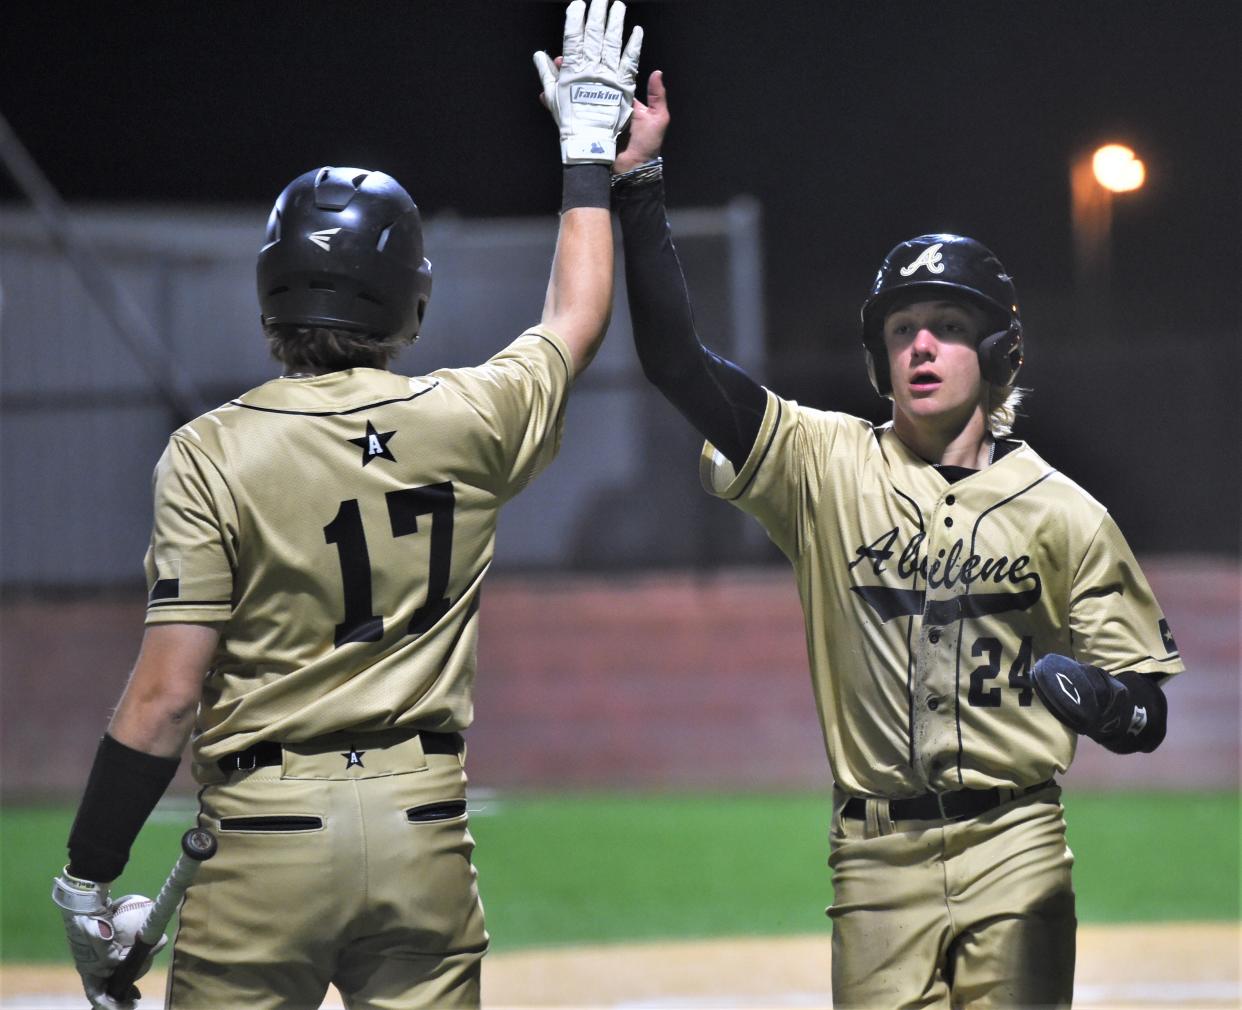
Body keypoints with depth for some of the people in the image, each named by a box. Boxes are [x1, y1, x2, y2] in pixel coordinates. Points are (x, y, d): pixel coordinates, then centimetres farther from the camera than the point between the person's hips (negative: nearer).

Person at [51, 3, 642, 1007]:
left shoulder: (212, 453, -7)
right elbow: (578, 320, 24)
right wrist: (588, 142, 36)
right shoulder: (468, 423, 2)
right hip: (426, 835, 3)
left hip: (264, 839, -3)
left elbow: (167, 697, -11)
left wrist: (87, 887, -3)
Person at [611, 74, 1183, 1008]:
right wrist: (638, 183, -11)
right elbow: (675, 357, -4)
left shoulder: (1062, 513, 3)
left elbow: (1147, 719, 3)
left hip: (1015, 856, -1)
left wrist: (1090, 695, -21)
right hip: (878, 861, 1)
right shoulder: (829, 467, 5)